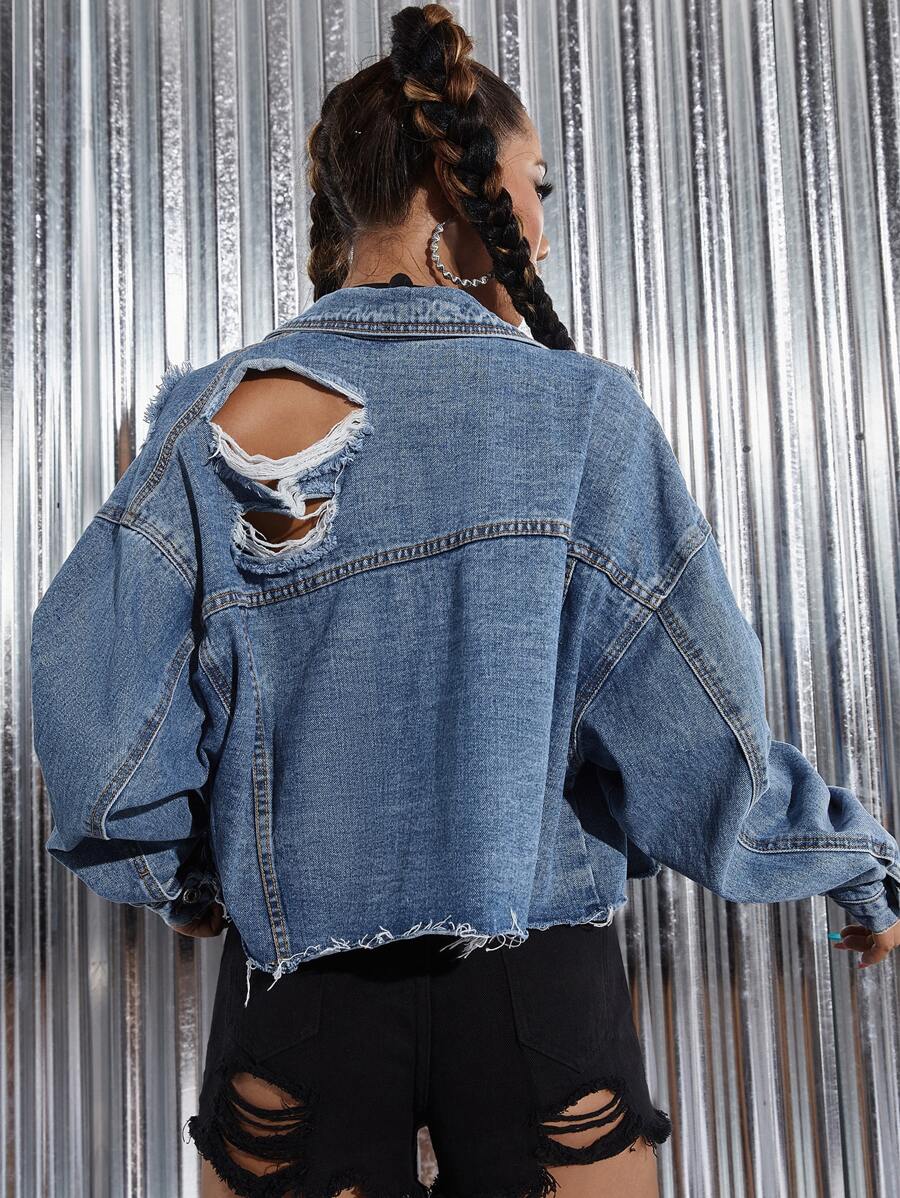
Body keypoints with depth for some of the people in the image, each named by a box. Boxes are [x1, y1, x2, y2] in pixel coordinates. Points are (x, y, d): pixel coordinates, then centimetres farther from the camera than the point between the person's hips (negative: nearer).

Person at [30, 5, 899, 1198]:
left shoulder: (222, 415, -6)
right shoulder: (583, 412, -9)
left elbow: (93, 684, -8)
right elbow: (695, 715, -9)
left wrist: (180, 879, 9)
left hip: (300, 983, 2)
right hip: (539, 981, -1)